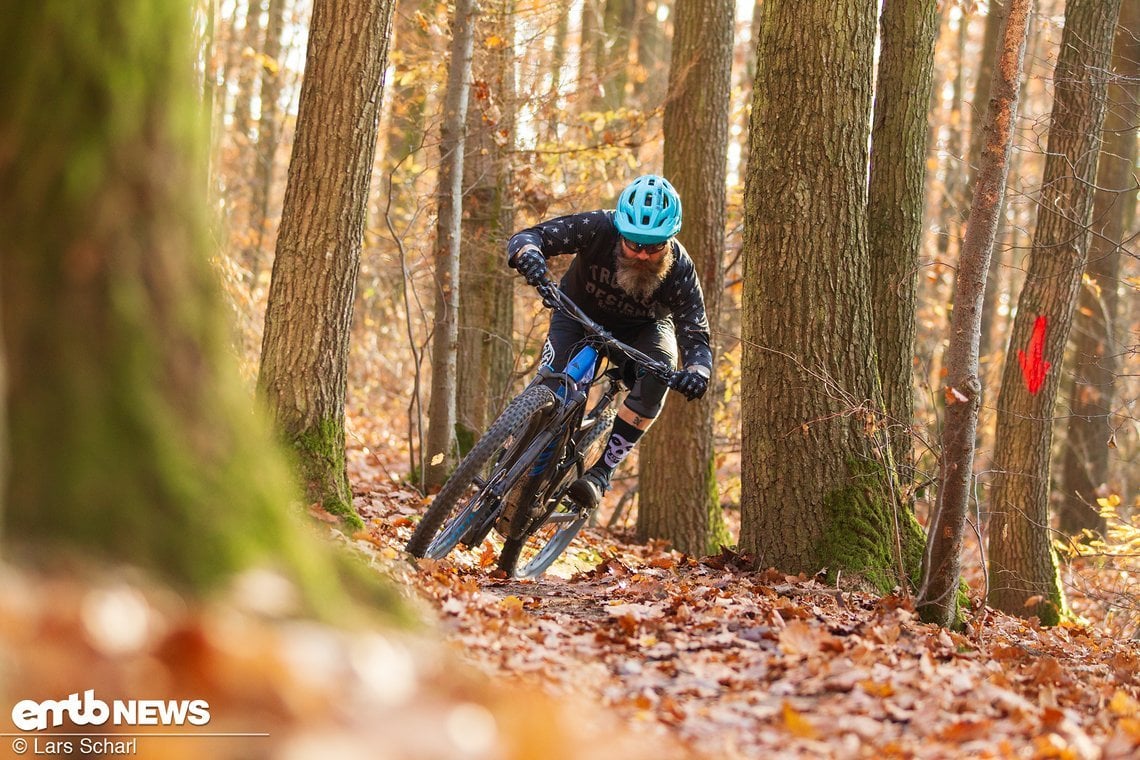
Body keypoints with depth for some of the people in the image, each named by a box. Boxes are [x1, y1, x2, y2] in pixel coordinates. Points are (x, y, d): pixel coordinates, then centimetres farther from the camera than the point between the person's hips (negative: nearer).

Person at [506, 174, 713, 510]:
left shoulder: (680, 269, -30)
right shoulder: (597, 229, -33)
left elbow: (696, 336, -28)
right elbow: (528, 236, -32)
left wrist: (698, 369, -52)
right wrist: (528, 252, -58)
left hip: (642, 328, 0)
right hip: (580, 314, 0)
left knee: (658, 372, -30)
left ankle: (600, 474, -23)